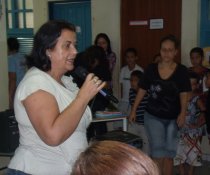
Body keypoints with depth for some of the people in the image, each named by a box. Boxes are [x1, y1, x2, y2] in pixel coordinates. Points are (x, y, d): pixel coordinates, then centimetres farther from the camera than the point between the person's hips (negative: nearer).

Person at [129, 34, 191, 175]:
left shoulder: (182, 71, -7)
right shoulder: (151, 69, -5)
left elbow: (184, 94, -9)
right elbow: (142, 90, 2)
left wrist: (183, 113, -24)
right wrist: (134, 110, 2)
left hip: (173, 118, 1)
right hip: (153, 117, 0)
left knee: (169, 154, 11)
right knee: (158, 154, -5)